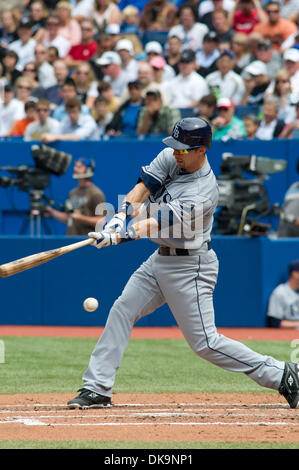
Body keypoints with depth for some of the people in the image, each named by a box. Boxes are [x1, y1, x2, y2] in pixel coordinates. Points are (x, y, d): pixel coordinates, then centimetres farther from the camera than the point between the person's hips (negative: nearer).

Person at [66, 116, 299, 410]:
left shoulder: (203, 193, -26)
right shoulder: (170, 158, -2)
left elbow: (161, 223, -33)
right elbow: (142, 188, -6)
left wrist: (118, 236, -43)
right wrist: (121, 217, -24)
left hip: (190, 267, -8)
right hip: (160, 259, 8)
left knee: (204, 342, -7)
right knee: (121, 312, 3)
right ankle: (97, 389, 8)